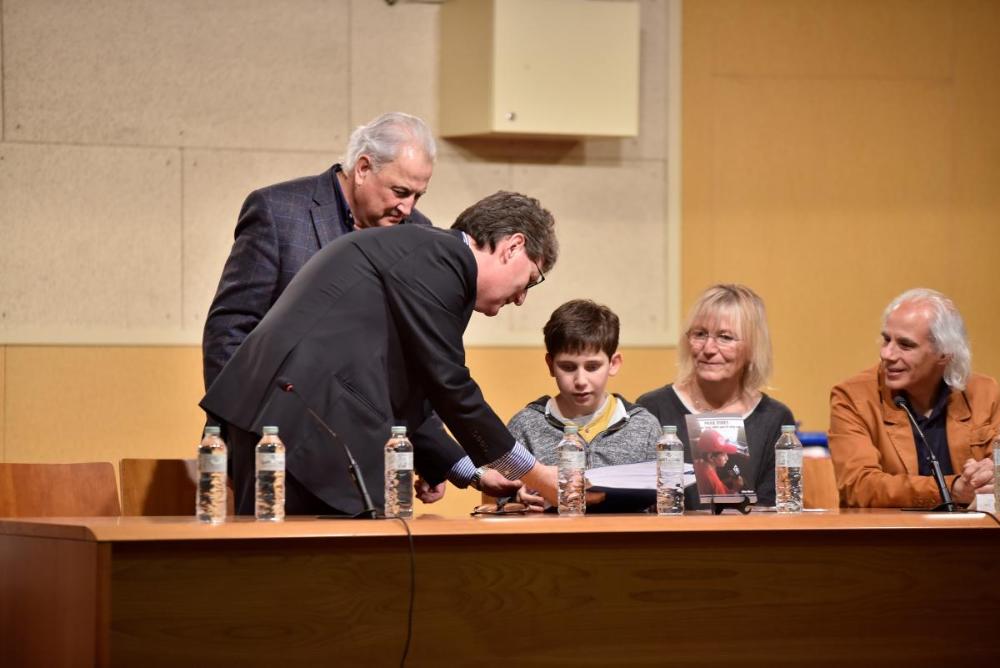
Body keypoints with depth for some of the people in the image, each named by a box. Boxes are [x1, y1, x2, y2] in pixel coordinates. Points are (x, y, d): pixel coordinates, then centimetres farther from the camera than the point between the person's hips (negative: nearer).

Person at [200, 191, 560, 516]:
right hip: (307, 425, -11)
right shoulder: (439, 259, -6)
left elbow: (401, 402, 27)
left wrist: (476, 475, 24)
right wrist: (537, 477, 1)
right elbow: (448, 386, -8)